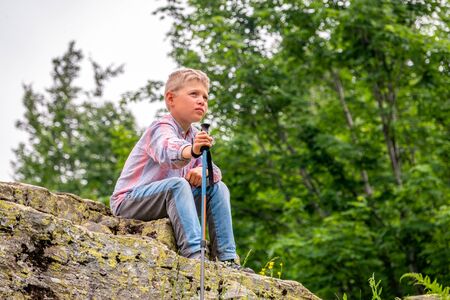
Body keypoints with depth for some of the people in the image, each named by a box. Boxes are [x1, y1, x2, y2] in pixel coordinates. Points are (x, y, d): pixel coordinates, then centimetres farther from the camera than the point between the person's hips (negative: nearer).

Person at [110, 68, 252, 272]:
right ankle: (193, 253, -42)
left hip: (168, 201, 8)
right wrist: (191, 150, -64)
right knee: (177, 184, -33)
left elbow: (214, 170, 3)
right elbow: (167, 151, -41)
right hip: (128, 202, -8)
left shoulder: (194, 135, 11)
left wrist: (205, 171, -22)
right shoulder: (162, 128, -17)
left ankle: (226, 258, -8)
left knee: (217, 188, -3)